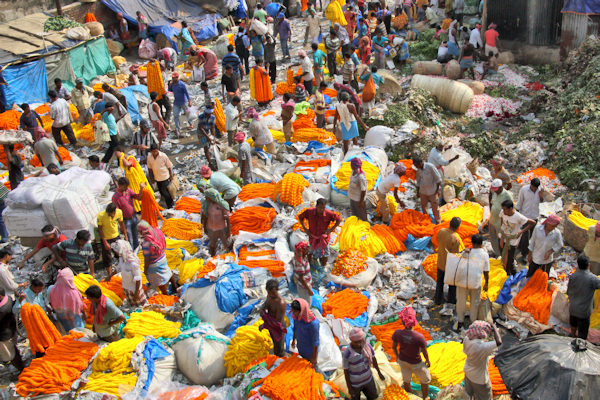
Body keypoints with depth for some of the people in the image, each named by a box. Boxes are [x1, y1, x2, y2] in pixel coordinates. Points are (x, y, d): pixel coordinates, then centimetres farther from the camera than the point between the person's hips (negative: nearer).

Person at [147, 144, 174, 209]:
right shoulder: (149, 157, -6)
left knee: (165, 192, -6)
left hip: (165, 177, -5)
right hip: (157, 178, 5)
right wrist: (151, 178, 12)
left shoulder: (163, 156, -17)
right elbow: (150, 168, 7)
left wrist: (171, 176, -3)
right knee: (161, 192, 15)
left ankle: (170, 206, 9)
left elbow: (169, 166, -7)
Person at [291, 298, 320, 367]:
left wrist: (314, 357, -15)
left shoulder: (313, 323, -39)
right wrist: (294, 340, 17)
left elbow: (315, 341, -25)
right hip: (300, 347, 6)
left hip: (310, 350, -5)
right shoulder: (297, 316, -21)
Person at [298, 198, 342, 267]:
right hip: (313, 238, 1)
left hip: (323, 238, -1)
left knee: (324, 264, 4)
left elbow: (339, 219, -6)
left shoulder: (328, 214, -21)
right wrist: (305, 228, -6)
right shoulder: (309, 211, -18)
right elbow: (300, 217, 0)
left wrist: (331, 229, -10)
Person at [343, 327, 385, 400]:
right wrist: (349, 388, -11)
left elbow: (373, 359, -2)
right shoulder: (347, 354, -33)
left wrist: (379, 373, 10)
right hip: (355, 382, -4)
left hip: (368, 379, 4)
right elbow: (346, 371, -19)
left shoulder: (367, 346, -21)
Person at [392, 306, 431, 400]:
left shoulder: (397, 333, -26)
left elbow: (394, 346, -7)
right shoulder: (419, 337, -36)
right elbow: (424, 352, -18)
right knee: (425, 380, 27)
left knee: (406, 380, 29)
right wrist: (428, 361, 3)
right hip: (416, 363, -3)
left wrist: (397, 356, 14)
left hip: (402, 360, 4)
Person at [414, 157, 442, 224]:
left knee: (434, 208, 1)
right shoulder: (418, 170, 0)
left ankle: (438, 222, 16)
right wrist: (418, 192, 12)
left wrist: (437, 189, -12)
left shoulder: (430, 166, -17)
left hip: (432, 191, -5)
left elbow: (438, 178, -11)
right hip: (423, 191, 5)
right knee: (423, 206, 12)